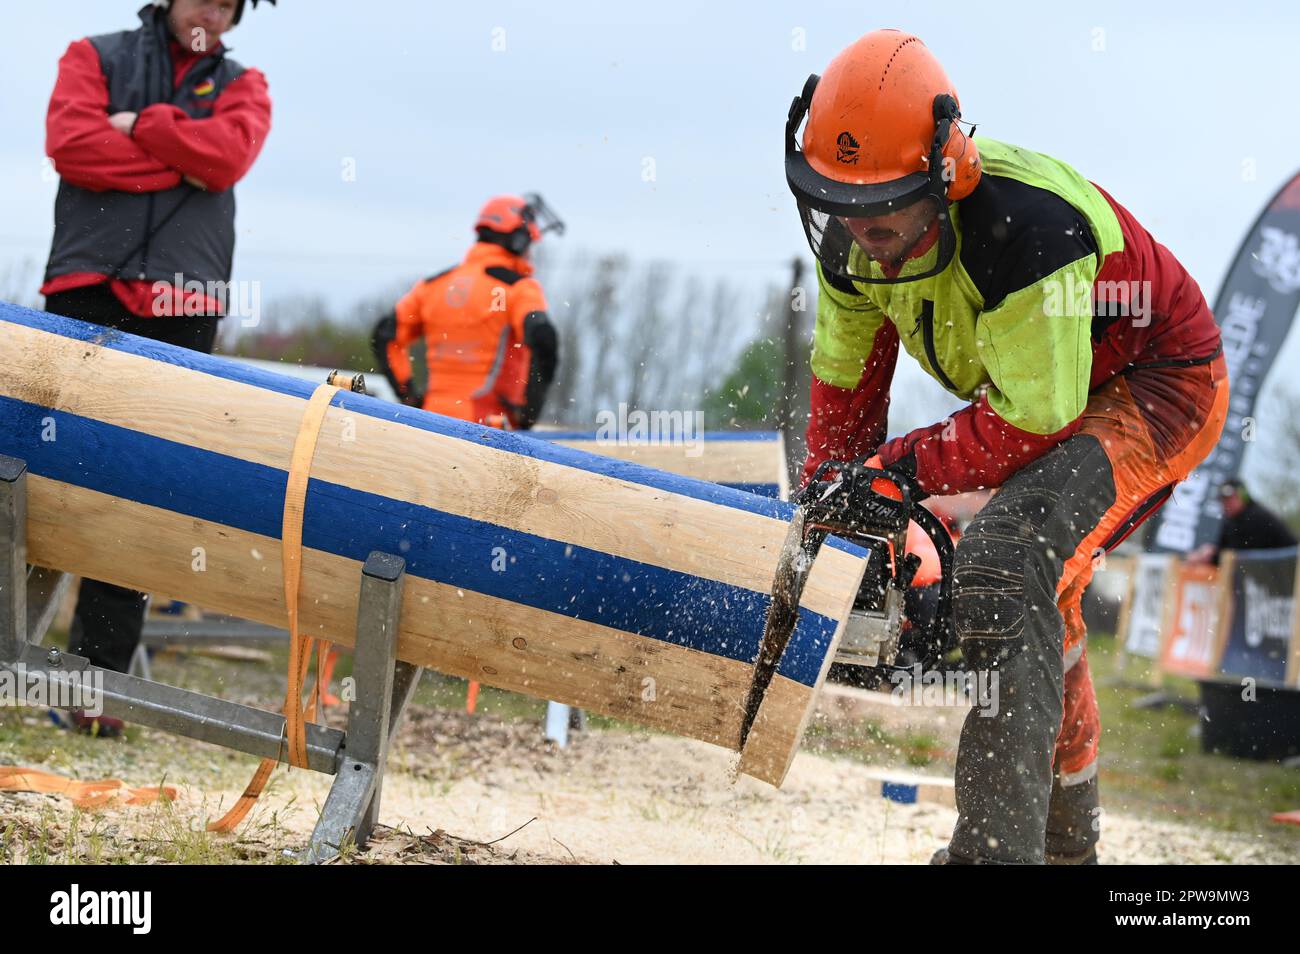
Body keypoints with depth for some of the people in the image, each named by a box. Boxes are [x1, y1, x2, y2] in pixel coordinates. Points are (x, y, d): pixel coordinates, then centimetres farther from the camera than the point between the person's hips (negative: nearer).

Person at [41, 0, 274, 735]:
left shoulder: (241, 86, 16)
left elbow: (229, 154, -6)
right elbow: (71, 145, -6)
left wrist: (137, 126, -3)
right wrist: (181, 159, -5)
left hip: (180, 306, 1)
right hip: (86, 290, -1)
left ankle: (100, 674, 0)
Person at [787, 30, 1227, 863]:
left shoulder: (1025, 228, -38)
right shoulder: (851, 246, -12)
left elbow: (1031, 421, -31)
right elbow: (845, 388, 3)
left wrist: (902, 469, -26)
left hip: (1161, 388, -9)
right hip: (1041, 394, 9)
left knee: (1009, 558, -30)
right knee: (1039, 605, 19)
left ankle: (997, 847, -33)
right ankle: (1069, 840, 39)